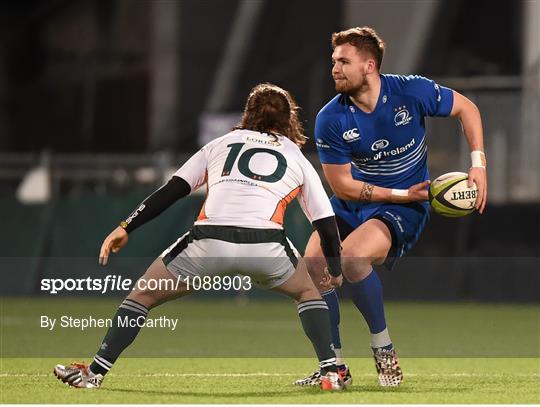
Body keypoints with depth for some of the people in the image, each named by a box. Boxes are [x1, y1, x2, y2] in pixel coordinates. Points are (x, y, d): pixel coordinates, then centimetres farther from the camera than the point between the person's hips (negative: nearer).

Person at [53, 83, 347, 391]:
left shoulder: (221, 144, 26)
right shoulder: (299, 160, 25)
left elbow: (172, 190, 17)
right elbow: (326, 223, 25)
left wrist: (126, 228, 18)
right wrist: (335, 270, 40)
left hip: (209, 240, 0)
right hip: (265, 245, 0)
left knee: (144, 294, 20)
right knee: (308, 291, 30)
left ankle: (94, 373, 12)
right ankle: (331, 373, 14)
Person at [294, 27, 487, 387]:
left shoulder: (412, 91, -15)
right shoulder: (331, 120, -12)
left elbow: (466, 108, 1)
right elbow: (341, 184, -8)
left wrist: (478, 164, -8)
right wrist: (401, 193, -15)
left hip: (403, 209, -4)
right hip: (351, 204, 4)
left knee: (352, 256, -30)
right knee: (312, 265, -16)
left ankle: (384, 351, -12)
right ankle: (335, 366, 0)